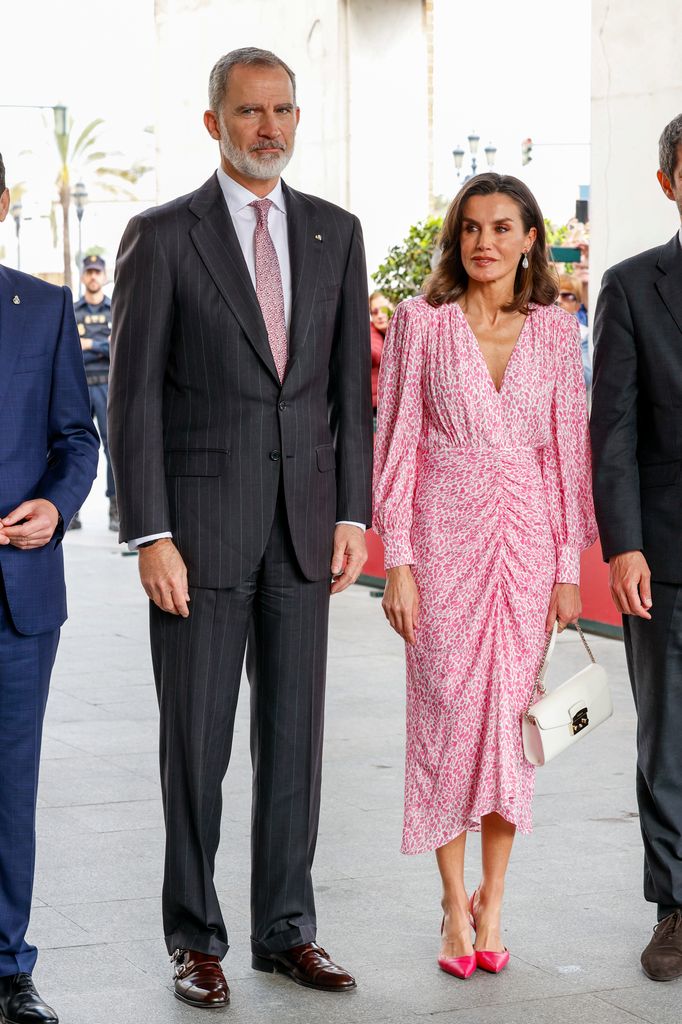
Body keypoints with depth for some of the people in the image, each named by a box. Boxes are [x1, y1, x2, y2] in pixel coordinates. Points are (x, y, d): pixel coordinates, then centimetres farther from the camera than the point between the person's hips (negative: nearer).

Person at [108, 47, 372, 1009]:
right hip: (200, 522, -3)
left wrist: (353, 513, 3)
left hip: (305, 523, 4)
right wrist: (149, 536, -12)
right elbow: (134, 396, -6)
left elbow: (351, 386, 10)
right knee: (196, 740, 3)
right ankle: (196, 938, 14)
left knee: (295, 733, 8)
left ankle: (286, 928, 19)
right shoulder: (161, 236, -3)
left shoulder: (335, 233, 9)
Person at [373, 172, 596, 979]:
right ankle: (454, 905, 12)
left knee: (511, 713, 4)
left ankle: (492, 900, 17)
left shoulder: (555, 332, 5)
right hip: (444, 540, -2)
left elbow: (567, 450, 7)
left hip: (526, 541, 2)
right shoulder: (422, 322, 0)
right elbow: (397, 442, -1)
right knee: (446, 710, 0)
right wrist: (397, 560, -7)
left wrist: (570, 566, 3)